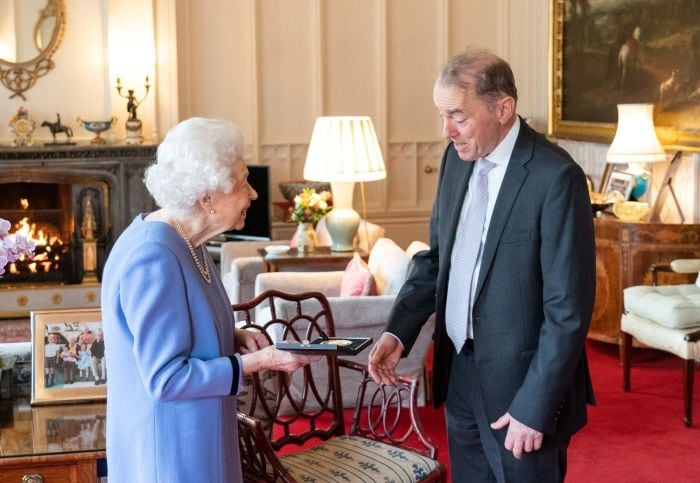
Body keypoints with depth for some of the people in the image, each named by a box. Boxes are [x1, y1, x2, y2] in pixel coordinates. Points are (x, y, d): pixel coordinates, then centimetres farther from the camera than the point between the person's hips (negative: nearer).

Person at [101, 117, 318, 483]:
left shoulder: (186, 243, 5)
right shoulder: (154, 260, -26)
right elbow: (166, 379, -26)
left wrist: (234, 338, 0)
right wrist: (257, 362, -21)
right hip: (168, 446, -10)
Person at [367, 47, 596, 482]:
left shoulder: (556, 177, -19)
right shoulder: (458, 158, 3)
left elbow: (568, 308, -18)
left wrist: (535, 408, -17)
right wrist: (399, 332, -3)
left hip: (520, 382, -6)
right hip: (460, 372, 7)